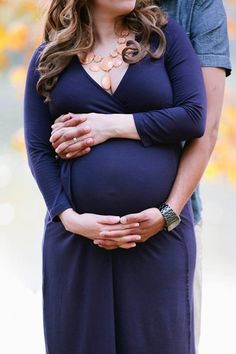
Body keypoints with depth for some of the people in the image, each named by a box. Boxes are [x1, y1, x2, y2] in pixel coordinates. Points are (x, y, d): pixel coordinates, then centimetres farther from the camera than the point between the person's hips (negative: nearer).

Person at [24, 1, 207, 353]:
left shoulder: (165, 35, 6)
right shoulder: (48, 58, 8)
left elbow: (194, 116, -5)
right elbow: (37, 150, 3)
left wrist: (112, 126, -10)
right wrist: (70, 217, -11)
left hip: (159, 231, -1)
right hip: (77, 233, 1)